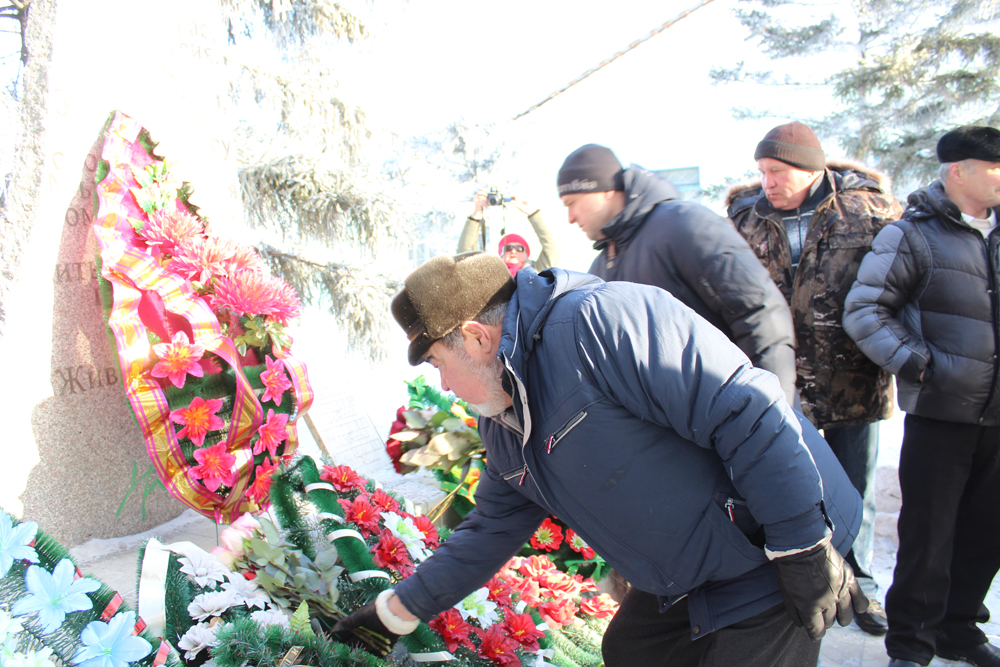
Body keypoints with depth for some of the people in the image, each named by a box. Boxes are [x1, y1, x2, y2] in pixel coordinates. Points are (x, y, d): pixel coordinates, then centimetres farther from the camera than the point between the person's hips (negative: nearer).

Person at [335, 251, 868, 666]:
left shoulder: (598, 322, -27)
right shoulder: (502, 426, 5)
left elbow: (749, 412, -29)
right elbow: (490, 531, 16)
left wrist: (807, 554, -23)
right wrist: (400, 608, 19)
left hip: (769, 567, -8)